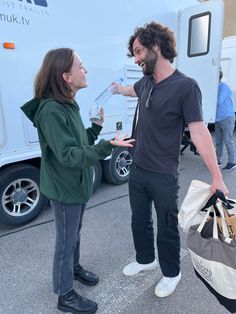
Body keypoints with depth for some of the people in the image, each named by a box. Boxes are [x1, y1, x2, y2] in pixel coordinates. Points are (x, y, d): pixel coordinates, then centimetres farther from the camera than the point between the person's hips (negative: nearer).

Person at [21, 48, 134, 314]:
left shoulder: (68, 105, 5)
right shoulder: (51, 110, -24)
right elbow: (69, 155, -29)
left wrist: (97, 126, -1)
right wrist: (108, 146, -37)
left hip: (77, 184, 9)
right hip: (64, 189, -8)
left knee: (74, 234, 26)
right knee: (66, 241, 9)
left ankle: (74, 267, 51)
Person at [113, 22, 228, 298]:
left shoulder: (185, 86, -17)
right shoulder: (146, 82, 4)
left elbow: (199, 132, -19)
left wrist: (217, 177, -20)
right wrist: (115, 88, 49)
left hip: (163, 177, -6)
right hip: (137, 170, 7)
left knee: (167, 228, 12)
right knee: (139, 221, 22)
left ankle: (171, 273, 40)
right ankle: (145, 259, 48)